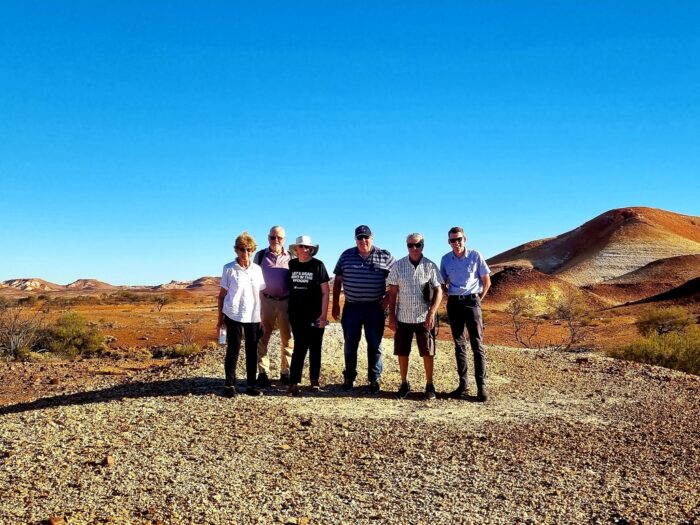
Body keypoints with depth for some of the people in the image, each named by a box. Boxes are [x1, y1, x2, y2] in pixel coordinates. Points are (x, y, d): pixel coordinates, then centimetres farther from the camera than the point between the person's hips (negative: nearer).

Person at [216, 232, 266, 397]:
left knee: (252, 350, 7)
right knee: (233, 349, 1)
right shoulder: (229, 269, -2)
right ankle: (229, 384, 11)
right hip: (234, 315, -3)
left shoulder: (257, 269, 6)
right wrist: (220, 317, 0)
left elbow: (261, 294, 9)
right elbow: (222, 294, 2)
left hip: (253, 316, 3)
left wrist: (263, 317, 5)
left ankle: (251, 384, 16)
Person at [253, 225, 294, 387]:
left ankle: (285, 372, 17)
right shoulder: (260, 255, 4)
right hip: (266, 301, 0)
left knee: (287, 339, 7)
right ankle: (263, 373, 8)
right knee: (263, 338, 1)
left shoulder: (290, 257, 4)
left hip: (286, 302, 1)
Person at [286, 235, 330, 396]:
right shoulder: (291, 265, 4)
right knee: (300, 347, 1)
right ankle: (294, 382, 0)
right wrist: (288, 310, 8)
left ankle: (314, 381, 20)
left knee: (315, 348, 9)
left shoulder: (318, 265, -5)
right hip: (297, 315, 2)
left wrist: (324, 314, -10)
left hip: (315, 315, -2)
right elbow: (288, 287, 12)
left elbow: (325, 291, -5)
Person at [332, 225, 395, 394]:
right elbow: (338, 281, 8)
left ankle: (374, 379, 16)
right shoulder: (346, 255, 5)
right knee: (350, 344, 8)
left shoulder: (385, 256, 0)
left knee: (374, 345, 5)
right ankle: (349, 378, 22)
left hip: (375, 308, -1)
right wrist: (335, 304, 5)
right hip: (351, 307, 2)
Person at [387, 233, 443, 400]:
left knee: (427, 352, 4)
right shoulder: (398, 266, 0)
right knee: (402, 353, 7)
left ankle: (429, 385, 18)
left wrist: (431, 313, -12)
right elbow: (392, 293, 3)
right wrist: (391, 316, -1)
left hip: (424, 318, -1)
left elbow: (438, 291, -1)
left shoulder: (430, 266, -2)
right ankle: (404, 384, 22)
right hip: (403, 317, 1)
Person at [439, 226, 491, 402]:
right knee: (459, 345, 8)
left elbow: (487, 282, 4)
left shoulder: (475, 256, -3)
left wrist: (478, 300, 1)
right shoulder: (445, 259, 5)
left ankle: (481, 386, -2)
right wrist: (450, 296, 6)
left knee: (477, 345, -4)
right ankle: (463, 383, 16)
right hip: (453, 303, 3)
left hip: (471, 302, -3)